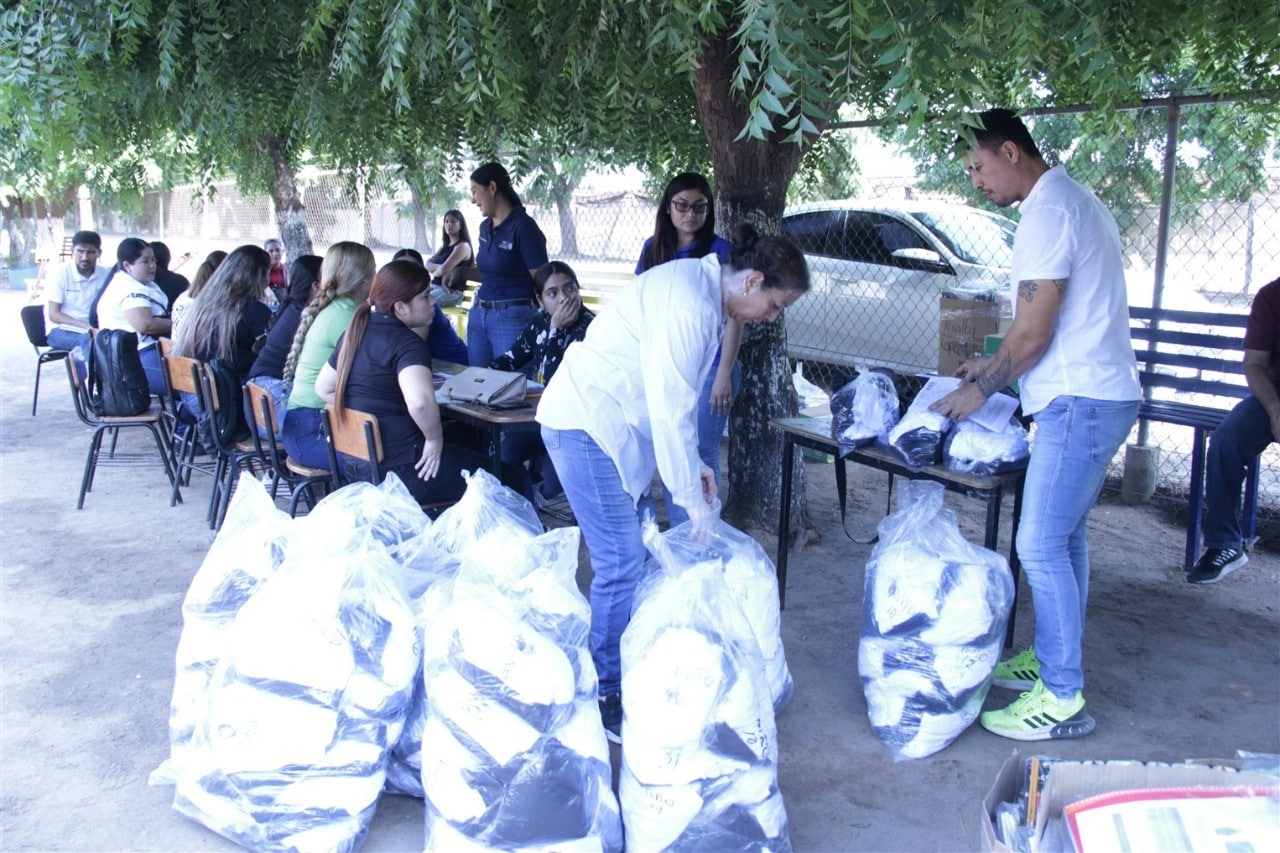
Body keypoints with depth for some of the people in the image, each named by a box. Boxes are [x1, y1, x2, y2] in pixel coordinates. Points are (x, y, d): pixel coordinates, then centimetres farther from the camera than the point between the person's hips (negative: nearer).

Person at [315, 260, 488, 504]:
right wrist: (435, 439, -19)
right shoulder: (408, 343, -18)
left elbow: (323, 387, 20)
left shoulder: (355, 333, 8)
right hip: (400, 470, -9)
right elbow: (420, 402, -36)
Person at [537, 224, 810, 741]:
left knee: (631, 553, 13)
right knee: (621, 562, -8)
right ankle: (605, 699, 3)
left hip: (612, 423, 10)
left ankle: (626, 669, 25)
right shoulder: (691, 305, -23)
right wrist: (692, 496, -13)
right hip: (585, 425, -10)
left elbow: (675, 397, 16)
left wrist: (692, 465, 13)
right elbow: (671, 409, -22)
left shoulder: (701, 287, 9)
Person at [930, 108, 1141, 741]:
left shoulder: (1047, 213, -16)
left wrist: (979, 391, -6)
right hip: (1101, 396, 11)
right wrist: (992, 367, 20)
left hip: (1079, 401, -11)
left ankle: (1063, 699, 0)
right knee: (1065, 536, 17)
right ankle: (1052, 657, 29)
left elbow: (1033, 334, -18)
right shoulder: (1076, 200, 17)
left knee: (1040, 545, -7)